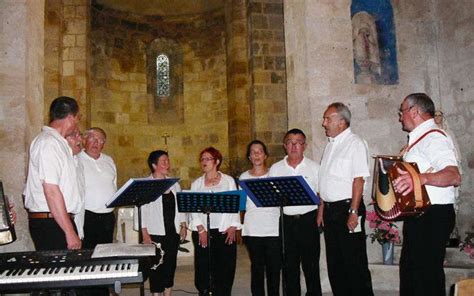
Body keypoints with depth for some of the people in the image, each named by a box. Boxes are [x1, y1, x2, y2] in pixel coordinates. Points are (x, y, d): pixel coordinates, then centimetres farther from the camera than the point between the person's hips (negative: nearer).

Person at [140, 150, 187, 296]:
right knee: (156, 266, 1)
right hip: (155, 234, -5)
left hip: (173, 232, 5)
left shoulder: (174, 184, 10)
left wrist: (183, 226, 9)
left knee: (171, 264, 10)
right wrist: (145, 234, -14)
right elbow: (141, 210, -10)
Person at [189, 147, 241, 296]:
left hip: (224, 231, -1)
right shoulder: (196, 183, 12)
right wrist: (200, 229, -7)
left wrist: (233, 227, -5)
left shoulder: (228, 180, 8)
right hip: (202, 232, 1)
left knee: (225, 268, -1)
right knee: (203, 268, 1)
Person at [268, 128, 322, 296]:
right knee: (289, 265, 7)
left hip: (309, 219, -1)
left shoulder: (314, 167, 4)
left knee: (311, 263, 5)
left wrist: (320, 217, -5)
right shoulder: (275, 169, 7)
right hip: (286, 221, 2)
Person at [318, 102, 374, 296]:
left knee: (355, 263, -2)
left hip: (347, 208, -8)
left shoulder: (355, 144, -9)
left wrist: (353, 212, -21)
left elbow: (359, 180, -16)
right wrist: (321, 210, 14)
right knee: (334, 263, 13)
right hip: (330, 210, 8)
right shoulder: (330, 144, 15)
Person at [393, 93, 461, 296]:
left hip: (433, 216, -10)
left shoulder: (433, 138, -17)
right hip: (418, 216, 10)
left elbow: (454, 176, -32)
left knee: (427, 276, -4)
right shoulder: (419, 138, 15)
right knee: (410, 269, 19)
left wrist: (420, 178, -46)